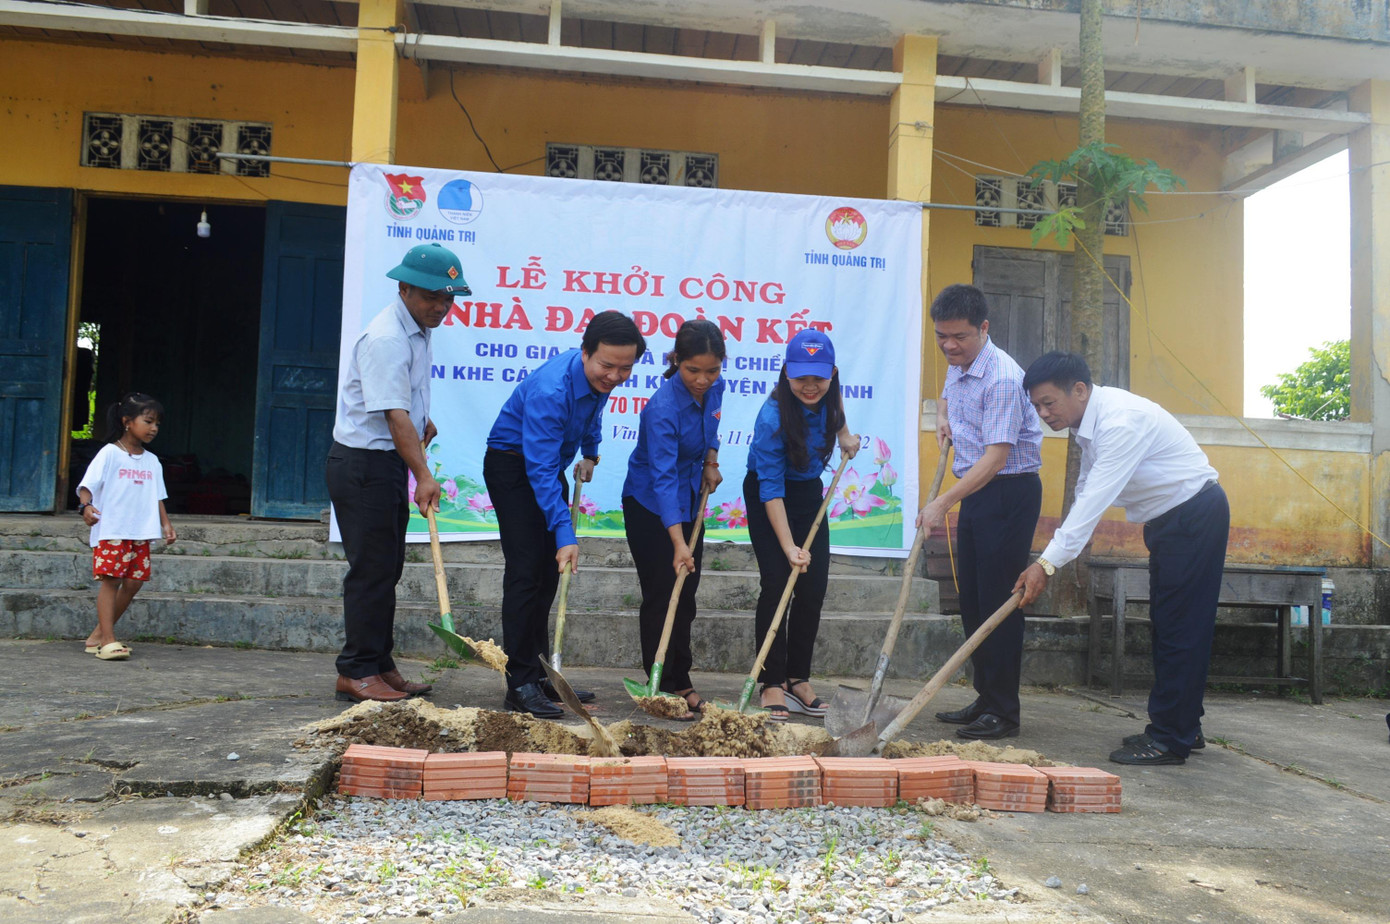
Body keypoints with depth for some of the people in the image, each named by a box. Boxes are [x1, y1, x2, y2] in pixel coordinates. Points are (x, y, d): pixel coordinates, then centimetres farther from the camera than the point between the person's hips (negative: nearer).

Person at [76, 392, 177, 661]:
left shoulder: (152, 462, 15)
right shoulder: (109, 453, -2)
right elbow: (87, 485, -10)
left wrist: (166, 524, 7)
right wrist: (86, 505, -29)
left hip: (141, 532, 6)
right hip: (111, 530, -6)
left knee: (134, 582, 4)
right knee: (111, 580, -10)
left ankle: (98, 635, 16)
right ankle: (108, 641, -9)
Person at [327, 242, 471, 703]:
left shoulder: (419, 331, 12)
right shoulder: (386, 338, -19)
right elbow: (394, 414, -27)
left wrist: (422, 421, 13)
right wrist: (423, 477, -31)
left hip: (388, 462, 10)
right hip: (362, 463, -10)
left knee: (387, 568, 12)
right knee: (371, 569, -6)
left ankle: (380, 666, 21)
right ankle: (356, 672, 4)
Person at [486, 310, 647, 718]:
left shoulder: (600, 378, -9)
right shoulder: (550, 389, -34)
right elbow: (540, 469, -37)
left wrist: (590, 452, 19)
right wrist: (565, 534, -41)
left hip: (549, 464, 8)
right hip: (513, 466, -8)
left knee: (548, 575, 9)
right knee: (526, 573, -13)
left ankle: (539, 674, 17)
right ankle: (520, 685, -9)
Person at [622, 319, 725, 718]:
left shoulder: (713, 389, -8)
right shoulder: (663, 409, -31)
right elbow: (663, 477, -37)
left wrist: (710, 463, -2)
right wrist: (678, 543, -44)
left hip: (688, 501, 7)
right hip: (650, 507, -7)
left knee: (686, 595, 12)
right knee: (661, 596, -4)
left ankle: (680, 682, 23)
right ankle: (664, 688, 7)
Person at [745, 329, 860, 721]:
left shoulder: (829, 392, -15)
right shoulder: (772, 417, -31)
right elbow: (771, 490, -31)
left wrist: (844, 434, 4)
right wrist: (788, 547, -35)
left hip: (810, 492, 6)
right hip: (767, 498, -6)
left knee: (814, 588, 2)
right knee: (776, 583, -13)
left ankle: (798, 679, 12)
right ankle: (772, 684, -5)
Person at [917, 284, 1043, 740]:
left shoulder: (1002, 378, -21)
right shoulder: (958, 366, 8)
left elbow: (996, 456, -27)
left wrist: (943, 503, -31)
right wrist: (943, 418, 11)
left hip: (1009, 493, -9)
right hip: (975, 493, 9)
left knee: (999, 601, -5)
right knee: (971, 599, 12)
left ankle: (1002, 712, 4)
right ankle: (985, 699, 23)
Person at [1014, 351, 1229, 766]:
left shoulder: (1121, 420, -27)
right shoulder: (1089, 421, 5)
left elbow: (1095, 499, -32)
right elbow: (1085, 494, 10)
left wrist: (1048, 563, -33)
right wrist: (1051, 558, 5)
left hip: (1196, 516, -10)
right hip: (1168, 520, 10)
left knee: (1180, 628, -7)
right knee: (1165, 625, 14)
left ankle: (1171, 740, -2)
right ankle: (1182, 727, 24)